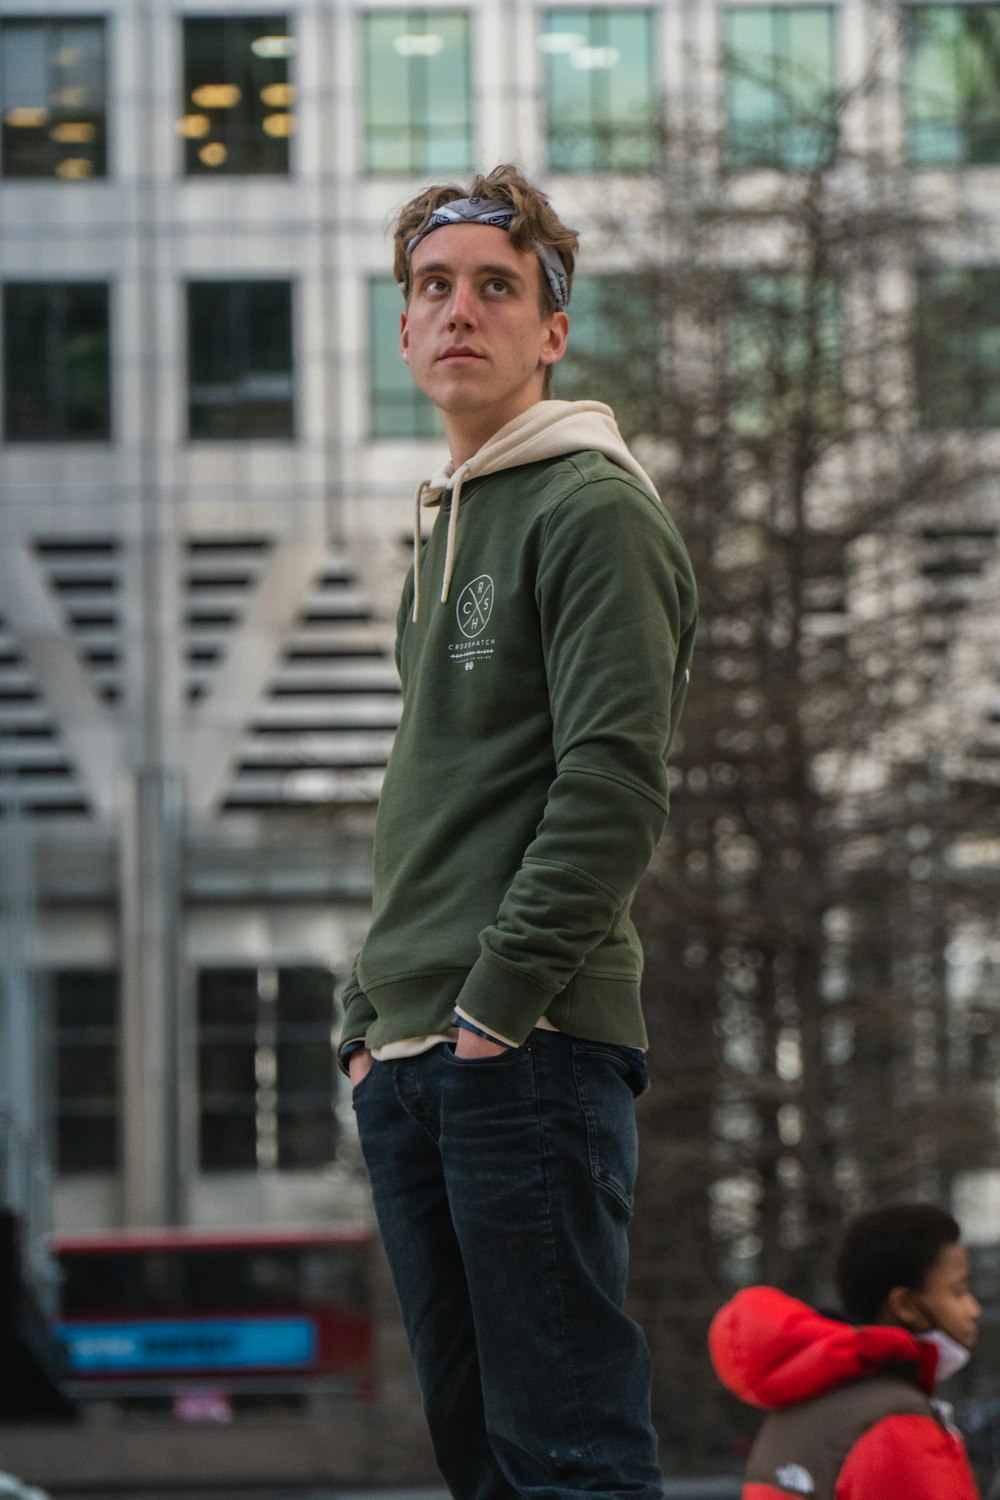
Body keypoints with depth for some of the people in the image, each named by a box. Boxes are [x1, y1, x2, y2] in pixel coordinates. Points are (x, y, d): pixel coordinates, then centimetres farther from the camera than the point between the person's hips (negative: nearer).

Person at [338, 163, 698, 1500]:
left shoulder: (594, 510, -6)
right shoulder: (445, 526, 22)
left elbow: (614, 784, -16)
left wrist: (498, 1004, -18)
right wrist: (373, 1018, 16)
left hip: (533, 1048, -9)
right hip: (408, 1062, 9)